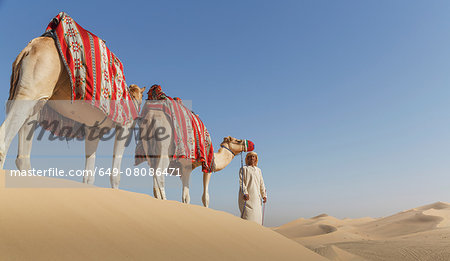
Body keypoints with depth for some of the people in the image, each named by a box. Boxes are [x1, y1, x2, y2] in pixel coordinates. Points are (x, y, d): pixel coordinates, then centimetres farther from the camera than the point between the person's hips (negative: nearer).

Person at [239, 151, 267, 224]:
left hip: (256, 197, 6)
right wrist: (245, 193, -19)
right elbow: (241, 182, -6)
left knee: (257, 216, 2)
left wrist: (264, 195, 9)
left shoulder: (258, 170, 19)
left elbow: (261, 184, 18)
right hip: (247, 196, -5)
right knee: (248, 216, -13)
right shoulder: (244, 169, 4)